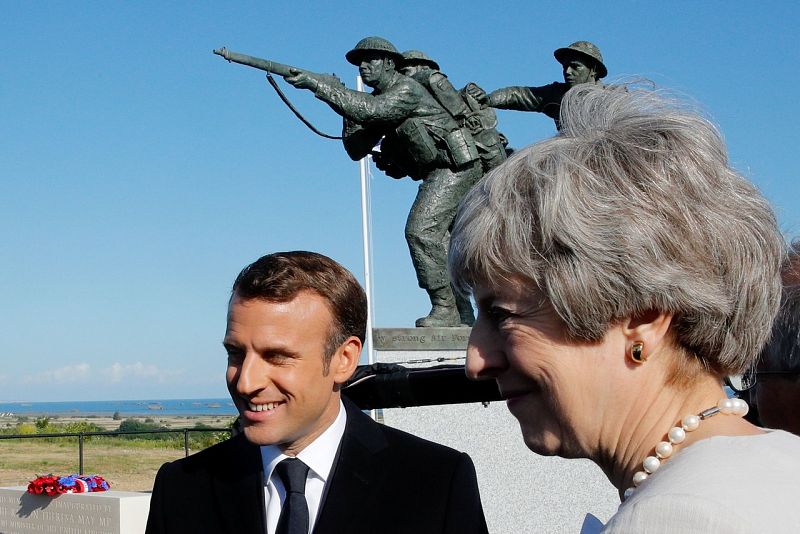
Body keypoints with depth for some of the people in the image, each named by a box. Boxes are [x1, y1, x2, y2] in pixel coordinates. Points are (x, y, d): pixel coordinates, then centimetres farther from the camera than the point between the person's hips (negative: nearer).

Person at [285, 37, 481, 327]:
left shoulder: (406, 89, -15)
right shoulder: (379, 100, 13)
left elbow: (368, 110, -31)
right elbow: (357, 149, 9)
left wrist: (318, 84, -29)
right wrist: (348, 109, -4)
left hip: (455, 167, -11)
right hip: (441, 173, 11)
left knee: (421, 230, -20)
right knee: (438, 242, 14)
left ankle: (445, 309, -16)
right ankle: (462, 319, 20)